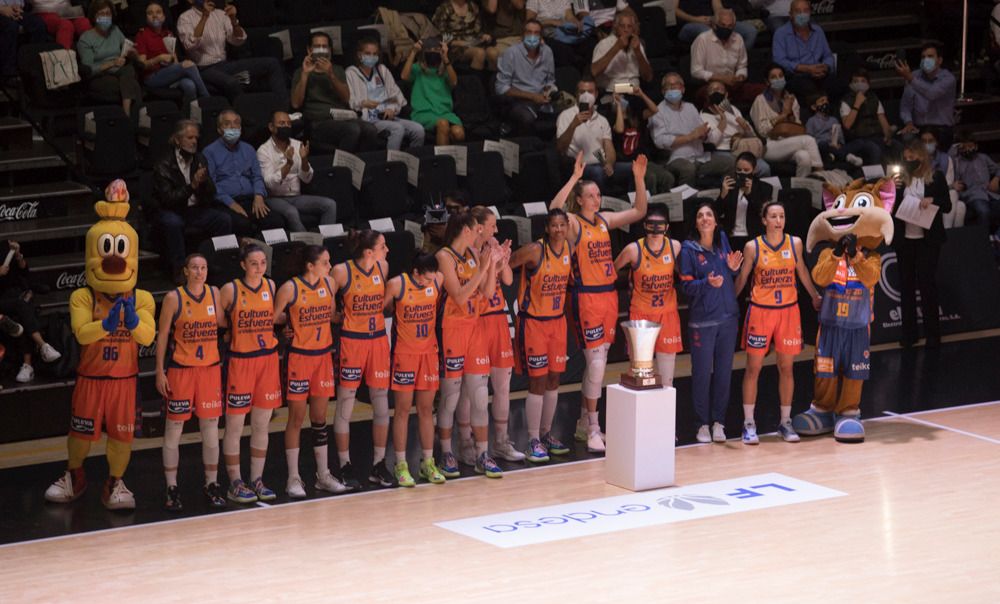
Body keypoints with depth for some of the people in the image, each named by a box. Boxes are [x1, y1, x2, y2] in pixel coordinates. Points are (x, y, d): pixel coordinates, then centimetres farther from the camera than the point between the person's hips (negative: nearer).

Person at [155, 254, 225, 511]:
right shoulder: (174, 298, -8)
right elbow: (162, 335, -5)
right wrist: (160, 372, -8)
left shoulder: (215, 294, 3)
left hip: (210, 368, 3)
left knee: (211, 427, 7)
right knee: (173, 429, 1)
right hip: (180, 370, -3)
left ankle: (212, 485, 17)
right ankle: (172, 489, 8)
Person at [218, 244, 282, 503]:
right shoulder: (230, 290, -9)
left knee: (261, 425, 9)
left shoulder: (270, 286, 5)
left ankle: (257, 480, 18)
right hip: (240, 360, -4)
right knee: (234, 426, 0)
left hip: (268, 359, 4)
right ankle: (235, 483, 8)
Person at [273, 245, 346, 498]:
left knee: (320, 417, 12)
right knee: (296, 418, 1)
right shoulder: (290, 288, -14)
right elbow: (273, 318, -6)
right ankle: (293, 479, 9)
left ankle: (323, 475, 20)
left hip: (323, 356, 5)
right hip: (299, 356, -5)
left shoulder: (328, 283, 2)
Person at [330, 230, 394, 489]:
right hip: (351, 341, -5)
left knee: (382, 406, 7)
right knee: (344, 407, 2)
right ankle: (345, 467, 11)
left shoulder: (382, 267, 0)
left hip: (378, 339, 5)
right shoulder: (342, 271, -15)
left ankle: (379, 465, 17)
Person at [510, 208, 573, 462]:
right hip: (533, 321, -6)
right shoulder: (535, 250, -18)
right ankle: (534, 441, 2)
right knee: (538, 381, -5)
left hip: (558, 320, 6)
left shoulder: (569, 249, 1)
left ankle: (546, 434, 24)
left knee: (554, 379, 11)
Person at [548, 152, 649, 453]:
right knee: (596, 361, -9)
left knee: (597, 360, 12)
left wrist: (639, 178, -1)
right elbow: (554, 209, -30)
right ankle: (592, 429, -2)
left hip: (609, 294, 7)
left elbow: (639, 212, 11)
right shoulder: (574, 223, -9)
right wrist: (575, 177, -32)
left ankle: (584, 423, 23)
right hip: (587, 296, -7)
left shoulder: (605, 220, 10)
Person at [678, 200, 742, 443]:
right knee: (702, 372, 0)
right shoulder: (689, 249, -6)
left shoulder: (723, 240, 5)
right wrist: (707, 283, -25)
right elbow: (686, 286, -9)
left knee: (724, 371, 7)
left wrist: (733, 268, -4)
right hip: (702, 320, -4)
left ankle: (718, 422, 16)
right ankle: (703, 423, 11)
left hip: (728, 317, 4)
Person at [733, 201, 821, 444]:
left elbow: (802, 272, 16)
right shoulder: (753, 247, -6)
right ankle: (749, 423, 7)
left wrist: (815, 296, 25)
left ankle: (785, 422, 16)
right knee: (753, 368, 0)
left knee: (786, 368, 7)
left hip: (789, 310, 2)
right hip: (760, 311, -2)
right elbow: (742, 278, 4)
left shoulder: (795, 243, 1)